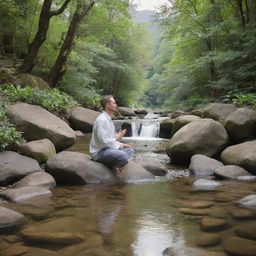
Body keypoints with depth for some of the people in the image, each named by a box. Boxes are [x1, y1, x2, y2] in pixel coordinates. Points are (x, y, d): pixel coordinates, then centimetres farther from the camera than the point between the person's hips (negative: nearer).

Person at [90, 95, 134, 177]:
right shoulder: (101, 119, -15)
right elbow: (103, 140, -22)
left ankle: (114, 165, -10)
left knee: (130, 149, 8)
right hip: (99, 152, -10)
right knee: (122, 155, -31)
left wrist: (122, 145, 6)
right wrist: (116, 138, -8)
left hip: (109, 148, 10)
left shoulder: (109, 120, 18)